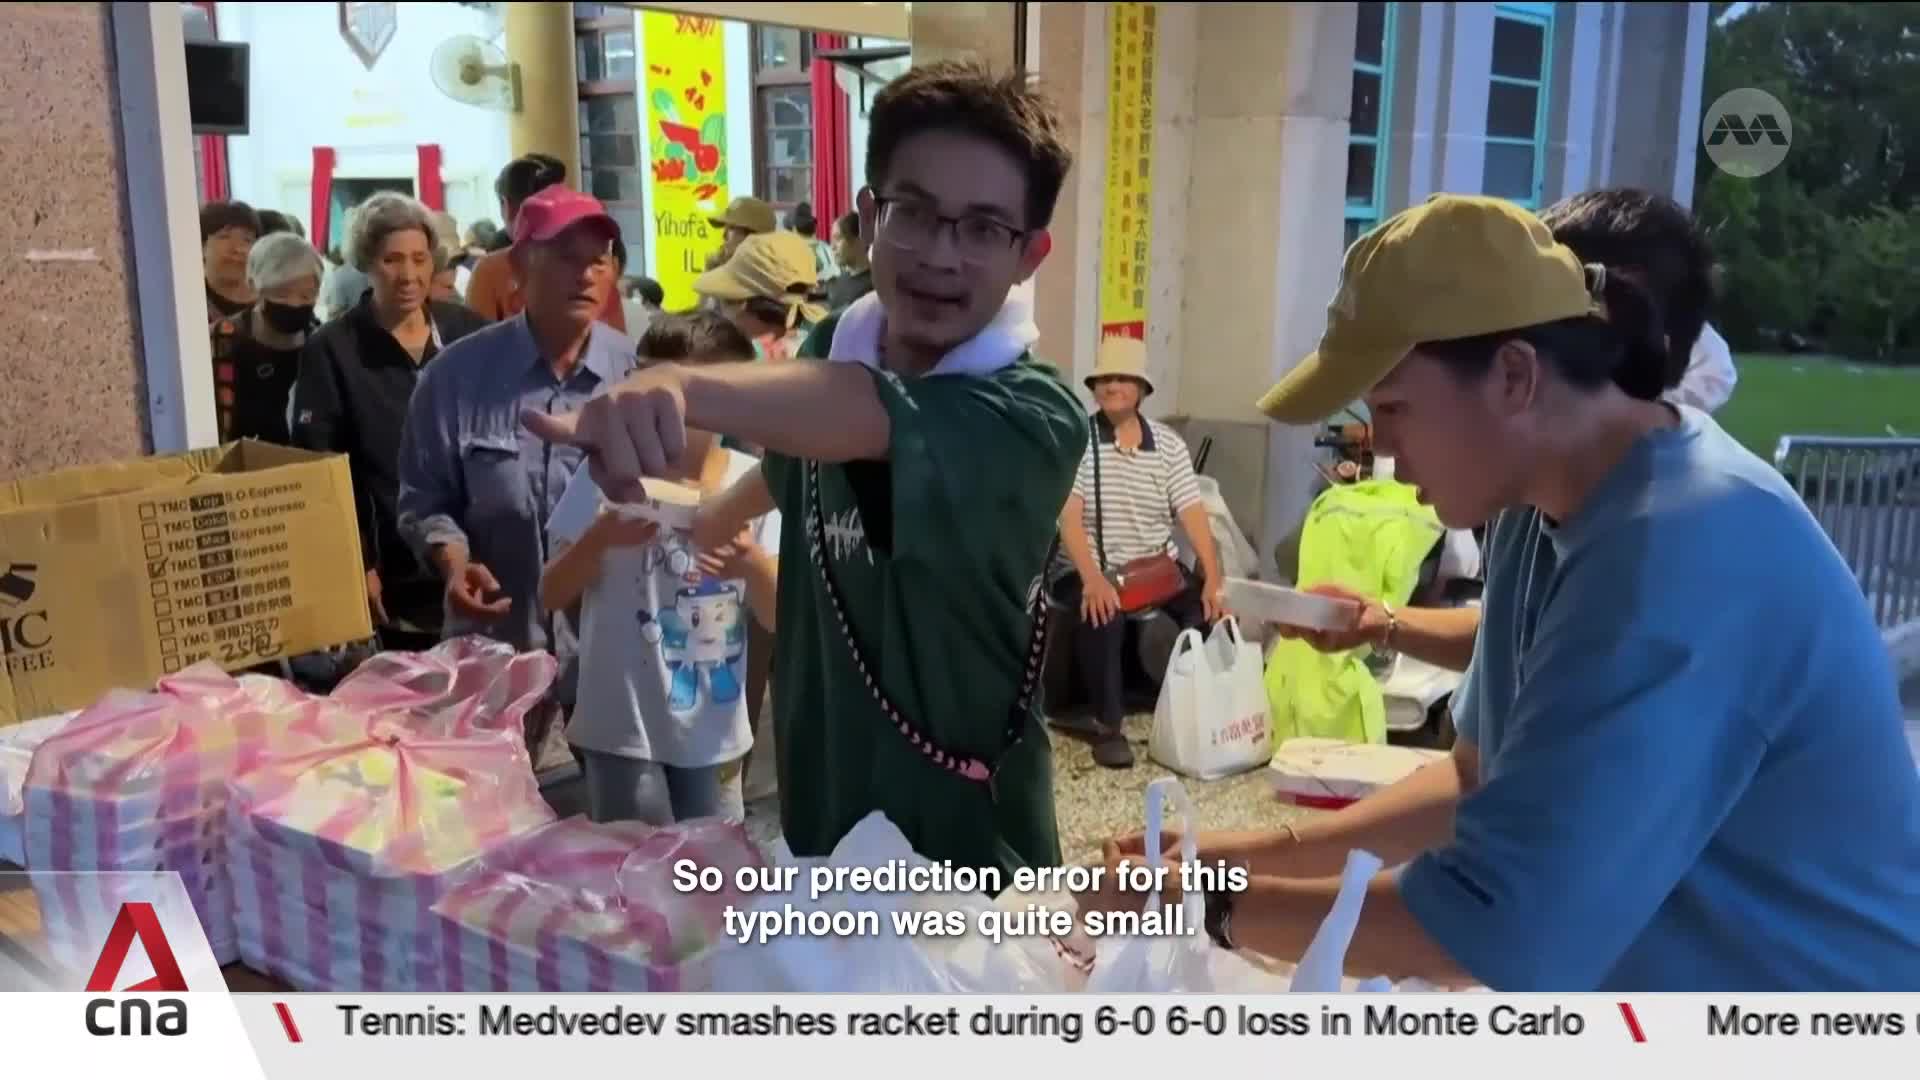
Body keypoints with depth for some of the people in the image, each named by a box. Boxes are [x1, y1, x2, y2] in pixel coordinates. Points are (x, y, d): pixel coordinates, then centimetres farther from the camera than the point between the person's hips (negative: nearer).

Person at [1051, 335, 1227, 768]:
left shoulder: (1169, 444, 4)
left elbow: (1193, 514, -5)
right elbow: (1069, 515, -16)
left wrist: (1214, 579, -19)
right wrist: (1093, 579, -31)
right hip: (1091, 570, -3)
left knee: (1210, 609, -21)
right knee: (1101, 612, -35)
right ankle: (1108, 726, -18)